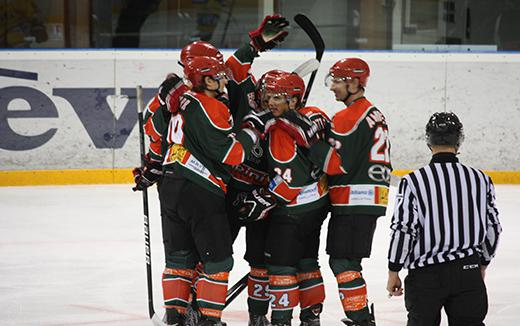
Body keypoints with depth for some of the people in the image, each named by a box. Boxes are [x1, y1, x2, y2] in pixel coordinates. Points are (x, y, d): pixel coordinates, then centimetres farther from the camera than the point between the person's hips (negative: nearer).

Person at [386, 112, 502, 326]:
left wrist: (393, 272, 0)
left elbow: (403, 230, -11)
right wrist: (482, 264, 22)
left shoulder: (413, 182, -10)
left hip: (425, 276, -2)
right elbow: (493, 228, 7)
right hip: (469, 273, 2)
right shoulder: (481, 180, 0)